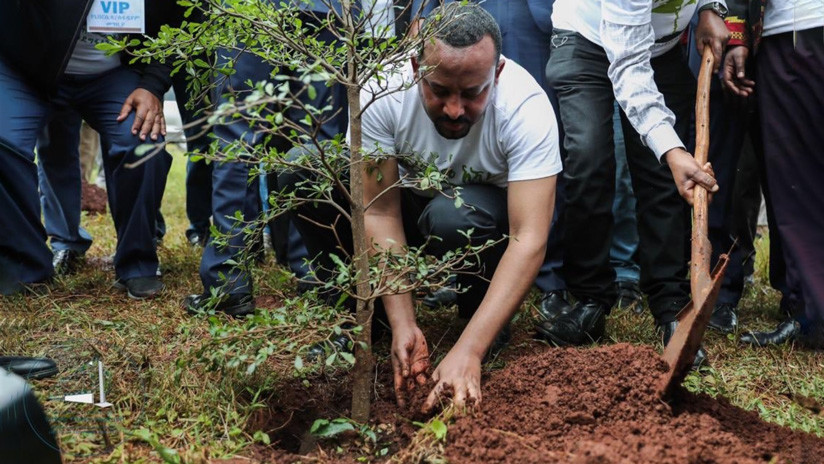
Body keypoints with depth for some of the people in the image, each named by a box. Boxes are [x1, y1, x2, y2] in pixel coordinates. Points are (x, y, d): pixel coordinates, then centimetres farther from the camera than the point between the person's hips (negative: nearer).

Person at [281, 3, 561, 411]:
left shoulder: (526, 108, -31)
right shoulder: (382, 91, -27)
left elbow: (529, 242, -36)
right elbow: (381, 212, -23)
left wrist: (467, 351, -44)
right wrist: (403, 326, -32)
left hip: (491, 217, -2)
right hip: (413, 199, 3)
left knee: (453, 217, -38)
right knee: (301, 168, -20)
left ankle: (485, 322, -6)